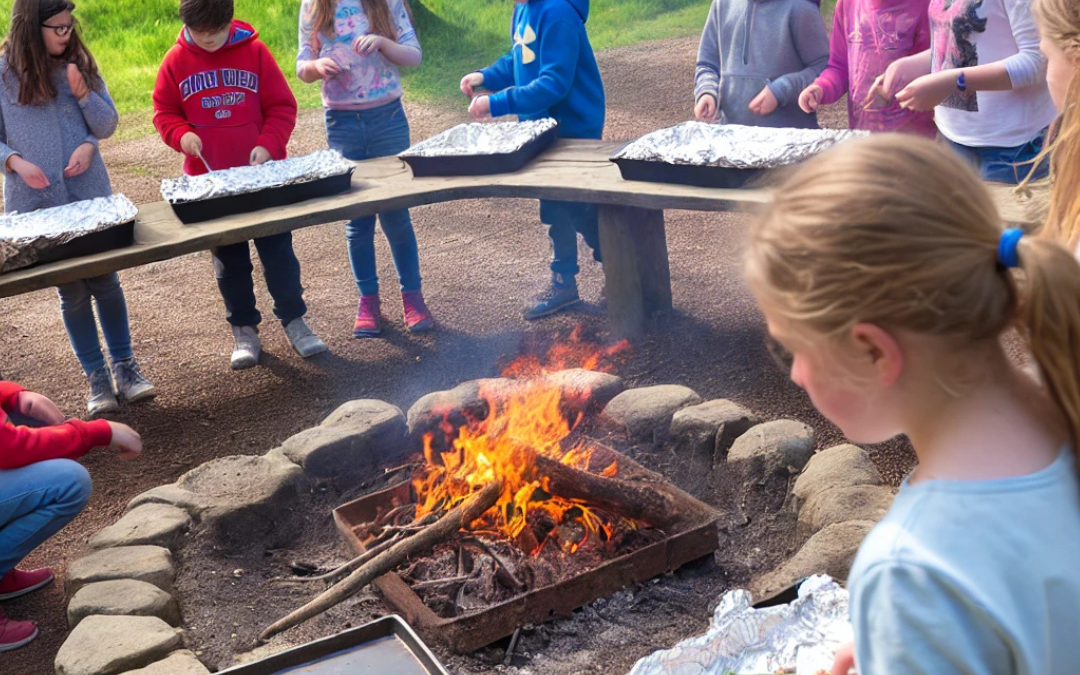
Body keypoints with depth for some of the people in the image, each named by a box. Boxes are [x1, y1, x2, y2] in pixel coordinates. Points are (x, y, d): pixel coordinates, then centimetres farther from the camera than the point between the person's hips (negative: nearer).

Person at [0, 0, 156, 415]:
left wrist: (83, 93, -12)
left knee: (105, 283, 6)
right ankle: (96, 376, 16)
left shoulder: (80, 64, 3)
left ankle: (124, 365, 19)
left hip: (91, 195, 2)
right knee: (72, 293, 6)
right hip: (38, 203, -1)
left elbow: (108, 125, 4)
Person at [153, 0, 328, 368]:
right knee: (229, 260, 10)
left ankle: (293, 319, 20)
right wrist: (182, 134, -15)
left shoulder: (253, 50, -5)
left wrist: (268, 145, -18)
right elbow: (164, 112, 5)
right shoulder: (176, 61, -2)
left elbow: (282, 105, -4)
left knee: (278, 251, 6)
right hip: (211, 182, 1)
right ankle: (244, 329, 22)